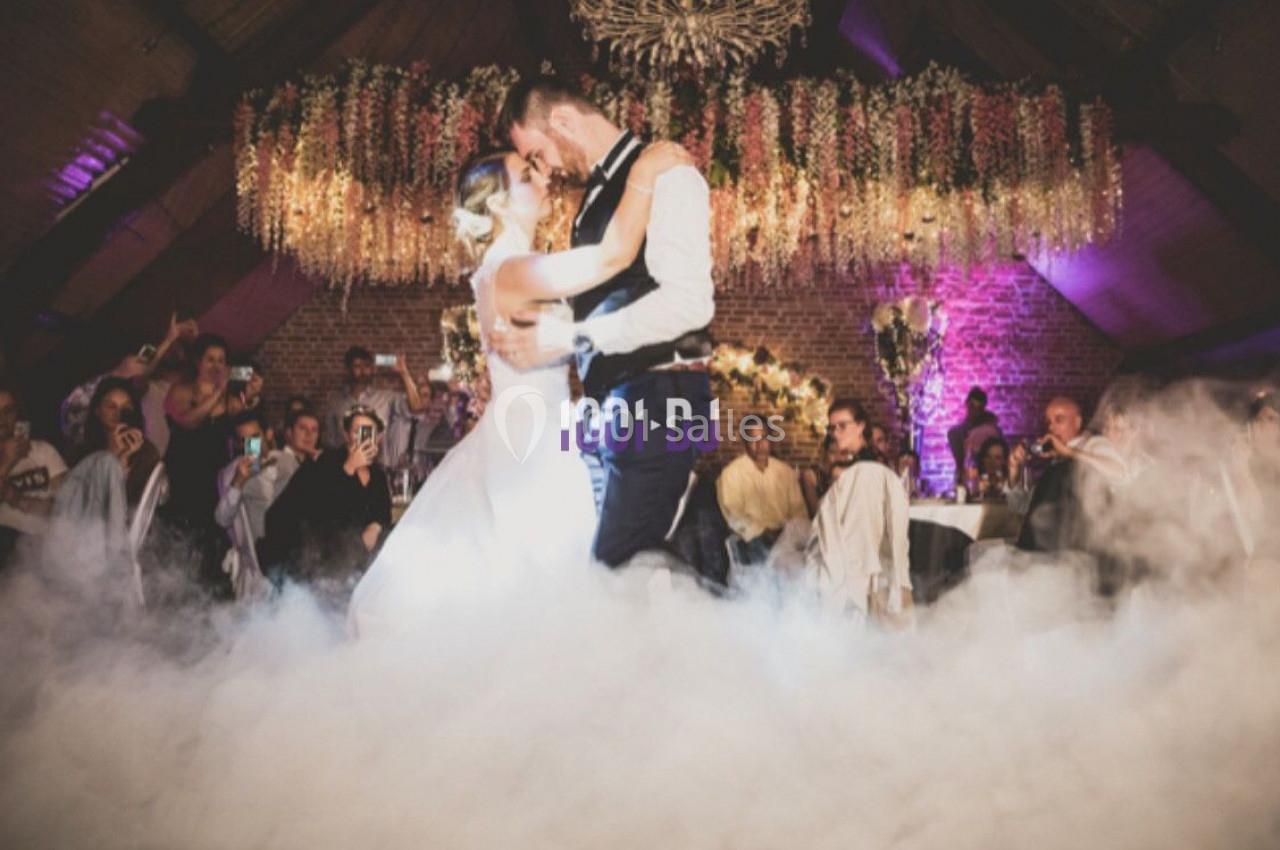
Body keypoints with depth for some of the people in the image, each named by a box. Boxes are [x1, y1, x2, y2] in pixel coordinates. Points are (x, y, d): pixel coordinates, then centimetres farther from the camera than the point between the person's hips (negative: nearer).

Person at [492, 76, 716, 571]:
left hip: (655, 397, -9)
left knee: (621, 564, -7)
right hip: (608, 399, 9)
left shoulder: (662, 174, -9)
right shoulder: (598, 191, 18)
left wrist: (569, 337, -20)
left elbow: (689, 301, -21)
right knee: (588, 552, 13)